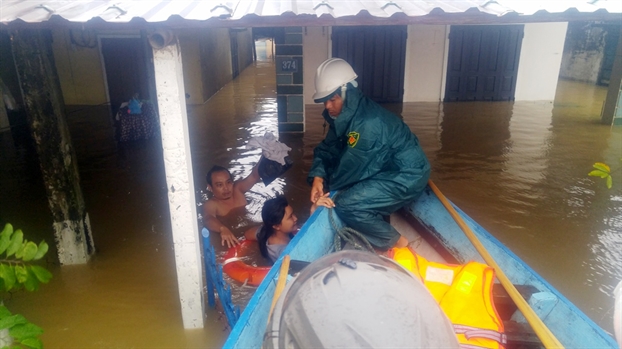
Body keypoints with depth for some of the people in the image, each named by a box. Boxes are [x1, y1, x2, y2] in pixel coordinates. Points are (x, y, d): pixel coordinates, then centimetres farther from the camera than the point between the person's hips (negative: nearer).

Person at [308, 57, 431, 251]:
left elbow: (352, 165, -23)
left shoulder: (368, 122, -29)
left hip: (407, 176, -10)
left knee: (346, 205, -19)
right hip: (386, 170, 10)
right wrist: (318, 177, -15)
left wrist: (326, 186, -7)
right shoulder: (344, 116, 1)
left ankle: (397, 244, -2)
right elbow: (327, 149, 3)